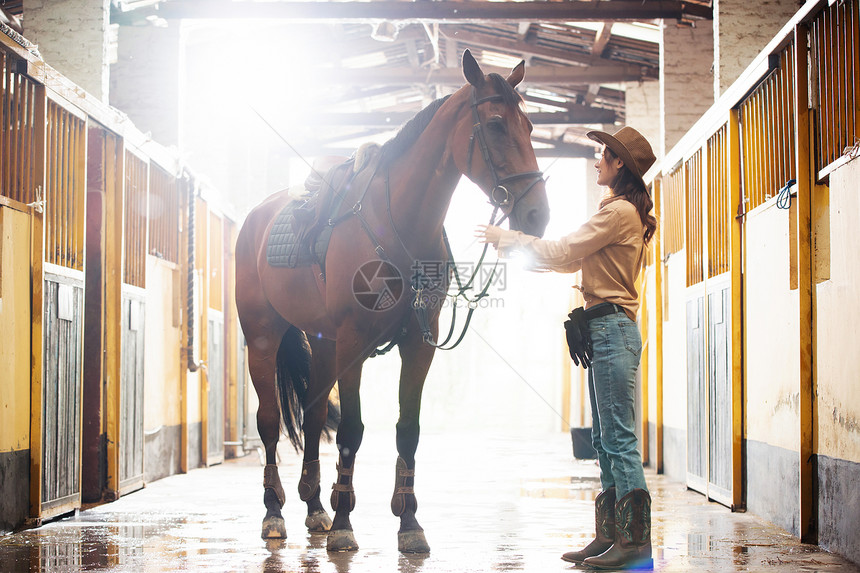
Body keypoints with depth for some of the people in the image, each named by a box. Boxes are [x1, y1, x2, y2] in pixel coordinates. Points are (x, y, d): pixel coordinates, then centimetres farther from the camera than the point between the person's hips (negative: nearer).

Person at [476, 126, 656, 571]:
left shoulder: (619, 211, -11)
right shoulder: (625, 212, 21)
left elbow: (562, 253, -12)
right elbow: (572, 261, 24)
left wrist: (506, 238, -2)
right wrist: (515, 248, 19)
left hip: (612, 329, -11)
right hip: (609, 330, 11)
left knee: (618, 438, -11)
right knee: (605, 440, 10)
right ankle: (610, 535, 13)